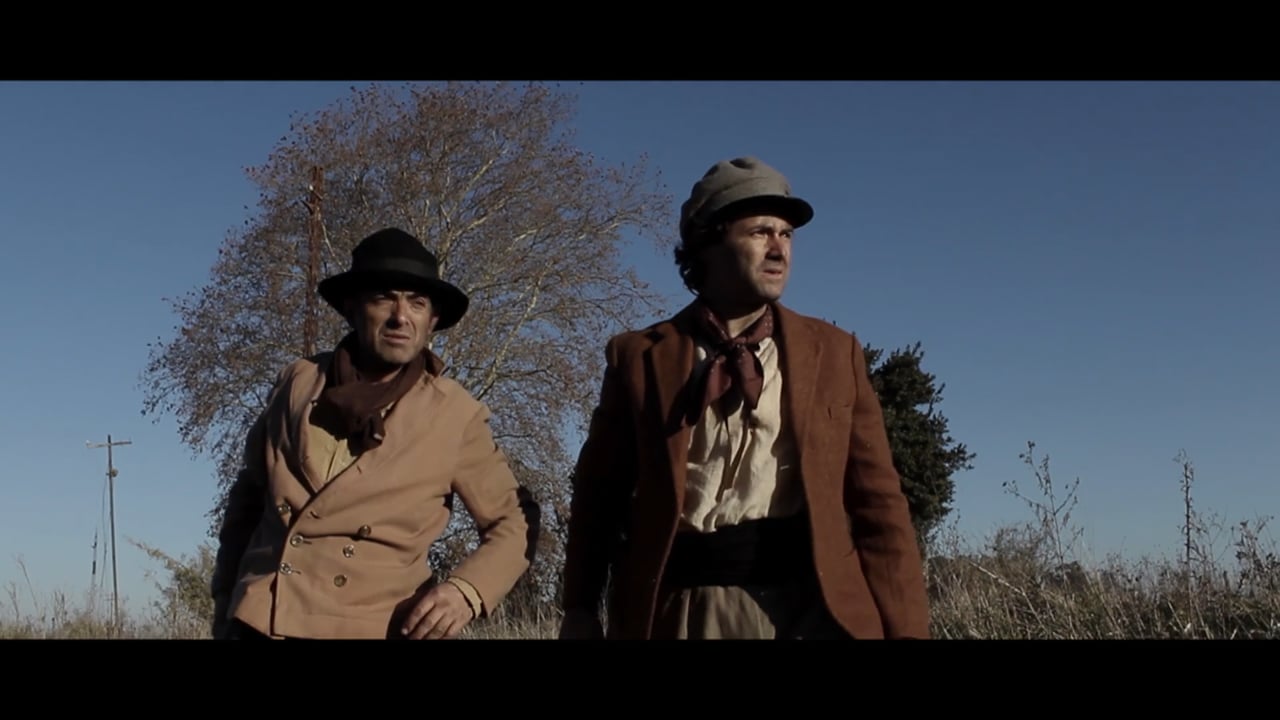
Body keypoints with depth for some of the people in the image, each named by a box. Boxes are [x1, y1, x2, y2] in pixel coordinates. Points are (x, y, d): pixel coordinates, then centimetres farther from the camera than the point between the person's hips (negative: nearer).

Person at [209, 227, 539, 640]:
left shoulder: (456, 416, -5)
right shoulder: (297, 382, 4)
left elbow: (513, 522, 3)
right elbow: (248, 497, 15)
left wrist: (466, 590, -14)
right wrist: (225, 600, 14)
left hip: (371, 629, -2)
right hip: (258, 623, 3)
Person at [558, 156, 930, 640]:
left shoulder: (834, 352, 8)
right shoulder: (638, 356, 6)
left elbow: (878, 502, 5)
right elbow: (599, 495, 10)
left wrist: (904, 627, -3)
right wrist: (581, 609, 4)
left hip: (812, 604, 1)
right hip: (684, 607, 0)